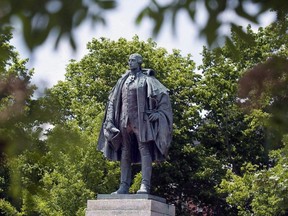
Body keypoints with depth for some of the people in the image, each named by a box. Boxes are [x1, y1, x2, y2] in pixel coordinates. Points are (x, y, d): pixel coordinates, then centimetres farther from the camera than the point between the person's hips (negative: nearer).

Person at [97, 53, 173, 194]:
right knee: (125, 152, 2)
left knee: (144, 149, -13)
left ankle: (145, 185, -21)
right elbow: (113, 101, 21)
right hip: (125, 119, 6)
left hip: (140, 118, -5)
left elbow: (163, 94, -3)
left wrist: (159, 112, -14)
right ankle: (124, 186, 1)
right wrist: (110, 120, 11)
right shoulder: (123, 81, 19)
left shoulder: (146, 79, 5)